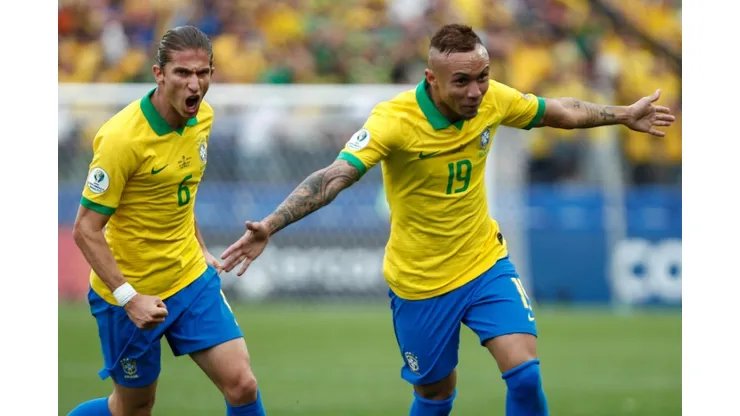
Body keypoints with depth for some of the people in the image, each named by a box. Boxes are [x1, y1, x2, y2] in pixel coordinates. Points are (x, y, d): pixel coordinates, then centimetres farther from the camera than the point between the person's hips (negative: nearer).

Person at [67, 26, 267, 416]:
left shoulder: (202, 117, -2)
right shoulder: (122, 137, -24)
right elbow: (86, 230, -21)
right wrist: (129, 298, -27)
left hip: (192, 280, 6)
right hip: (130, 293, -6)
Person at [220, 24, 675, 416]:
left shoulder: (493, 100, -10)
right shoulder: (395, 120, -27)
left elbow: (560, 112, 10)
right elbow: (335, 176, -37)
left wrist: (624, 116, 20)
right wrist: (269, 226, -49)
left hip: (485, 262, 3)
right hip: (419, 282, -3)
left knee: (526, 372, -11)